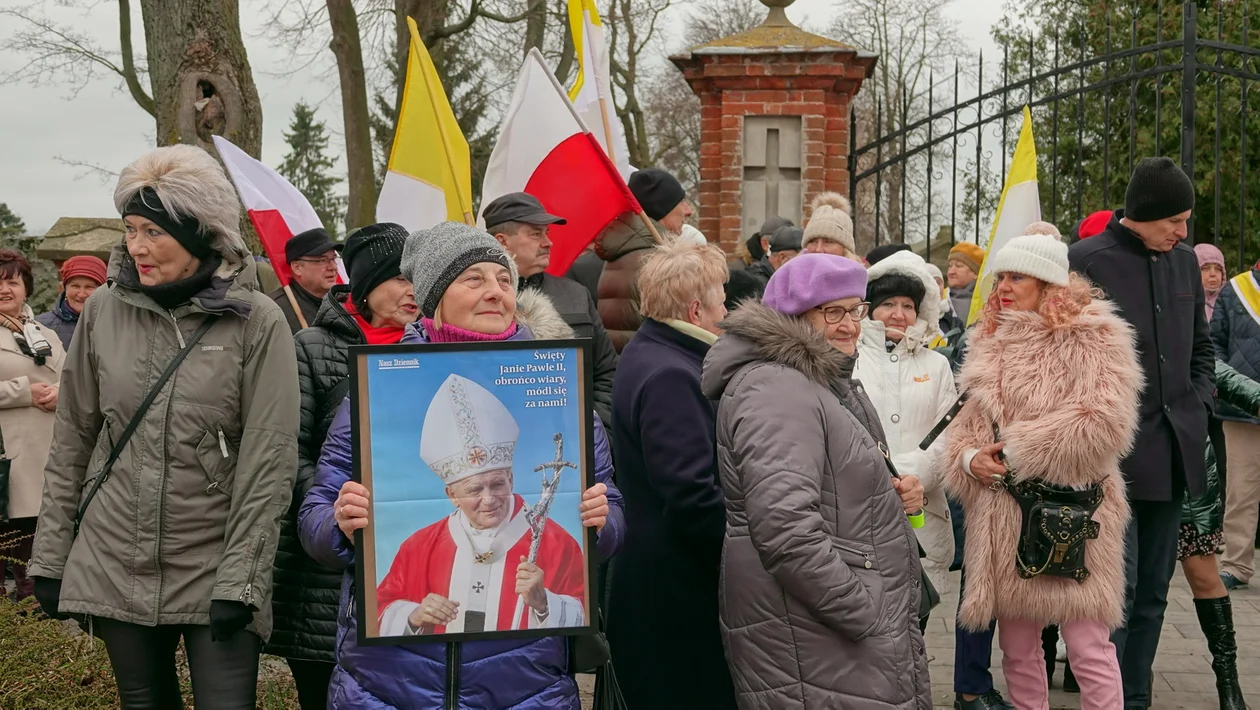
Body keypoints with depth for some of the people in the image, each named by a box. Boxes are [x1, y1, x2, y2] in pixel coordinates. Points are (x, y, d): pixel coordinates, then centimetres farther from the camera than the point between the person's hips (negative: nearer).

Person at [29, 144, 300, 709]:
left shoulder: (257, 322, -9)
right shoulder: (103, 311, 1)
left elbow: (268, 462, -11)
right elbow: (71, 444, 8)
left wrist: (241, 580, -13)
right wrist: (51, 557, 7)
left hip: (214, 571, -3)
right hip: (113, 568, 3)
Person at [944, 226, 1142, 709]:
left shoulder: (1092, 336, -6)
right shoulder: (990, 341, 15)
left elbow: (1104, 421, -18)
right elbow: (966, 419, 17)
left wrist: (1019, 450, -13)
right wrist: (969, 457, -5)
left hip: (1072, 511, -6)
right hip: (1003, 516, 6)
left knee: (1089, 650, -3)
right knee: (1017, 648, 14)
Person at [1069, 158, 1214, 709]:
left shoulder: (1183, 261, 12)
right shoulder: (1087, 261, -7)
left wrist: (1199, 407, 9)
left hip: (1174, 451, 6)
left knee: (1153, 593, 11)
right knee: (1118, 590, -8)